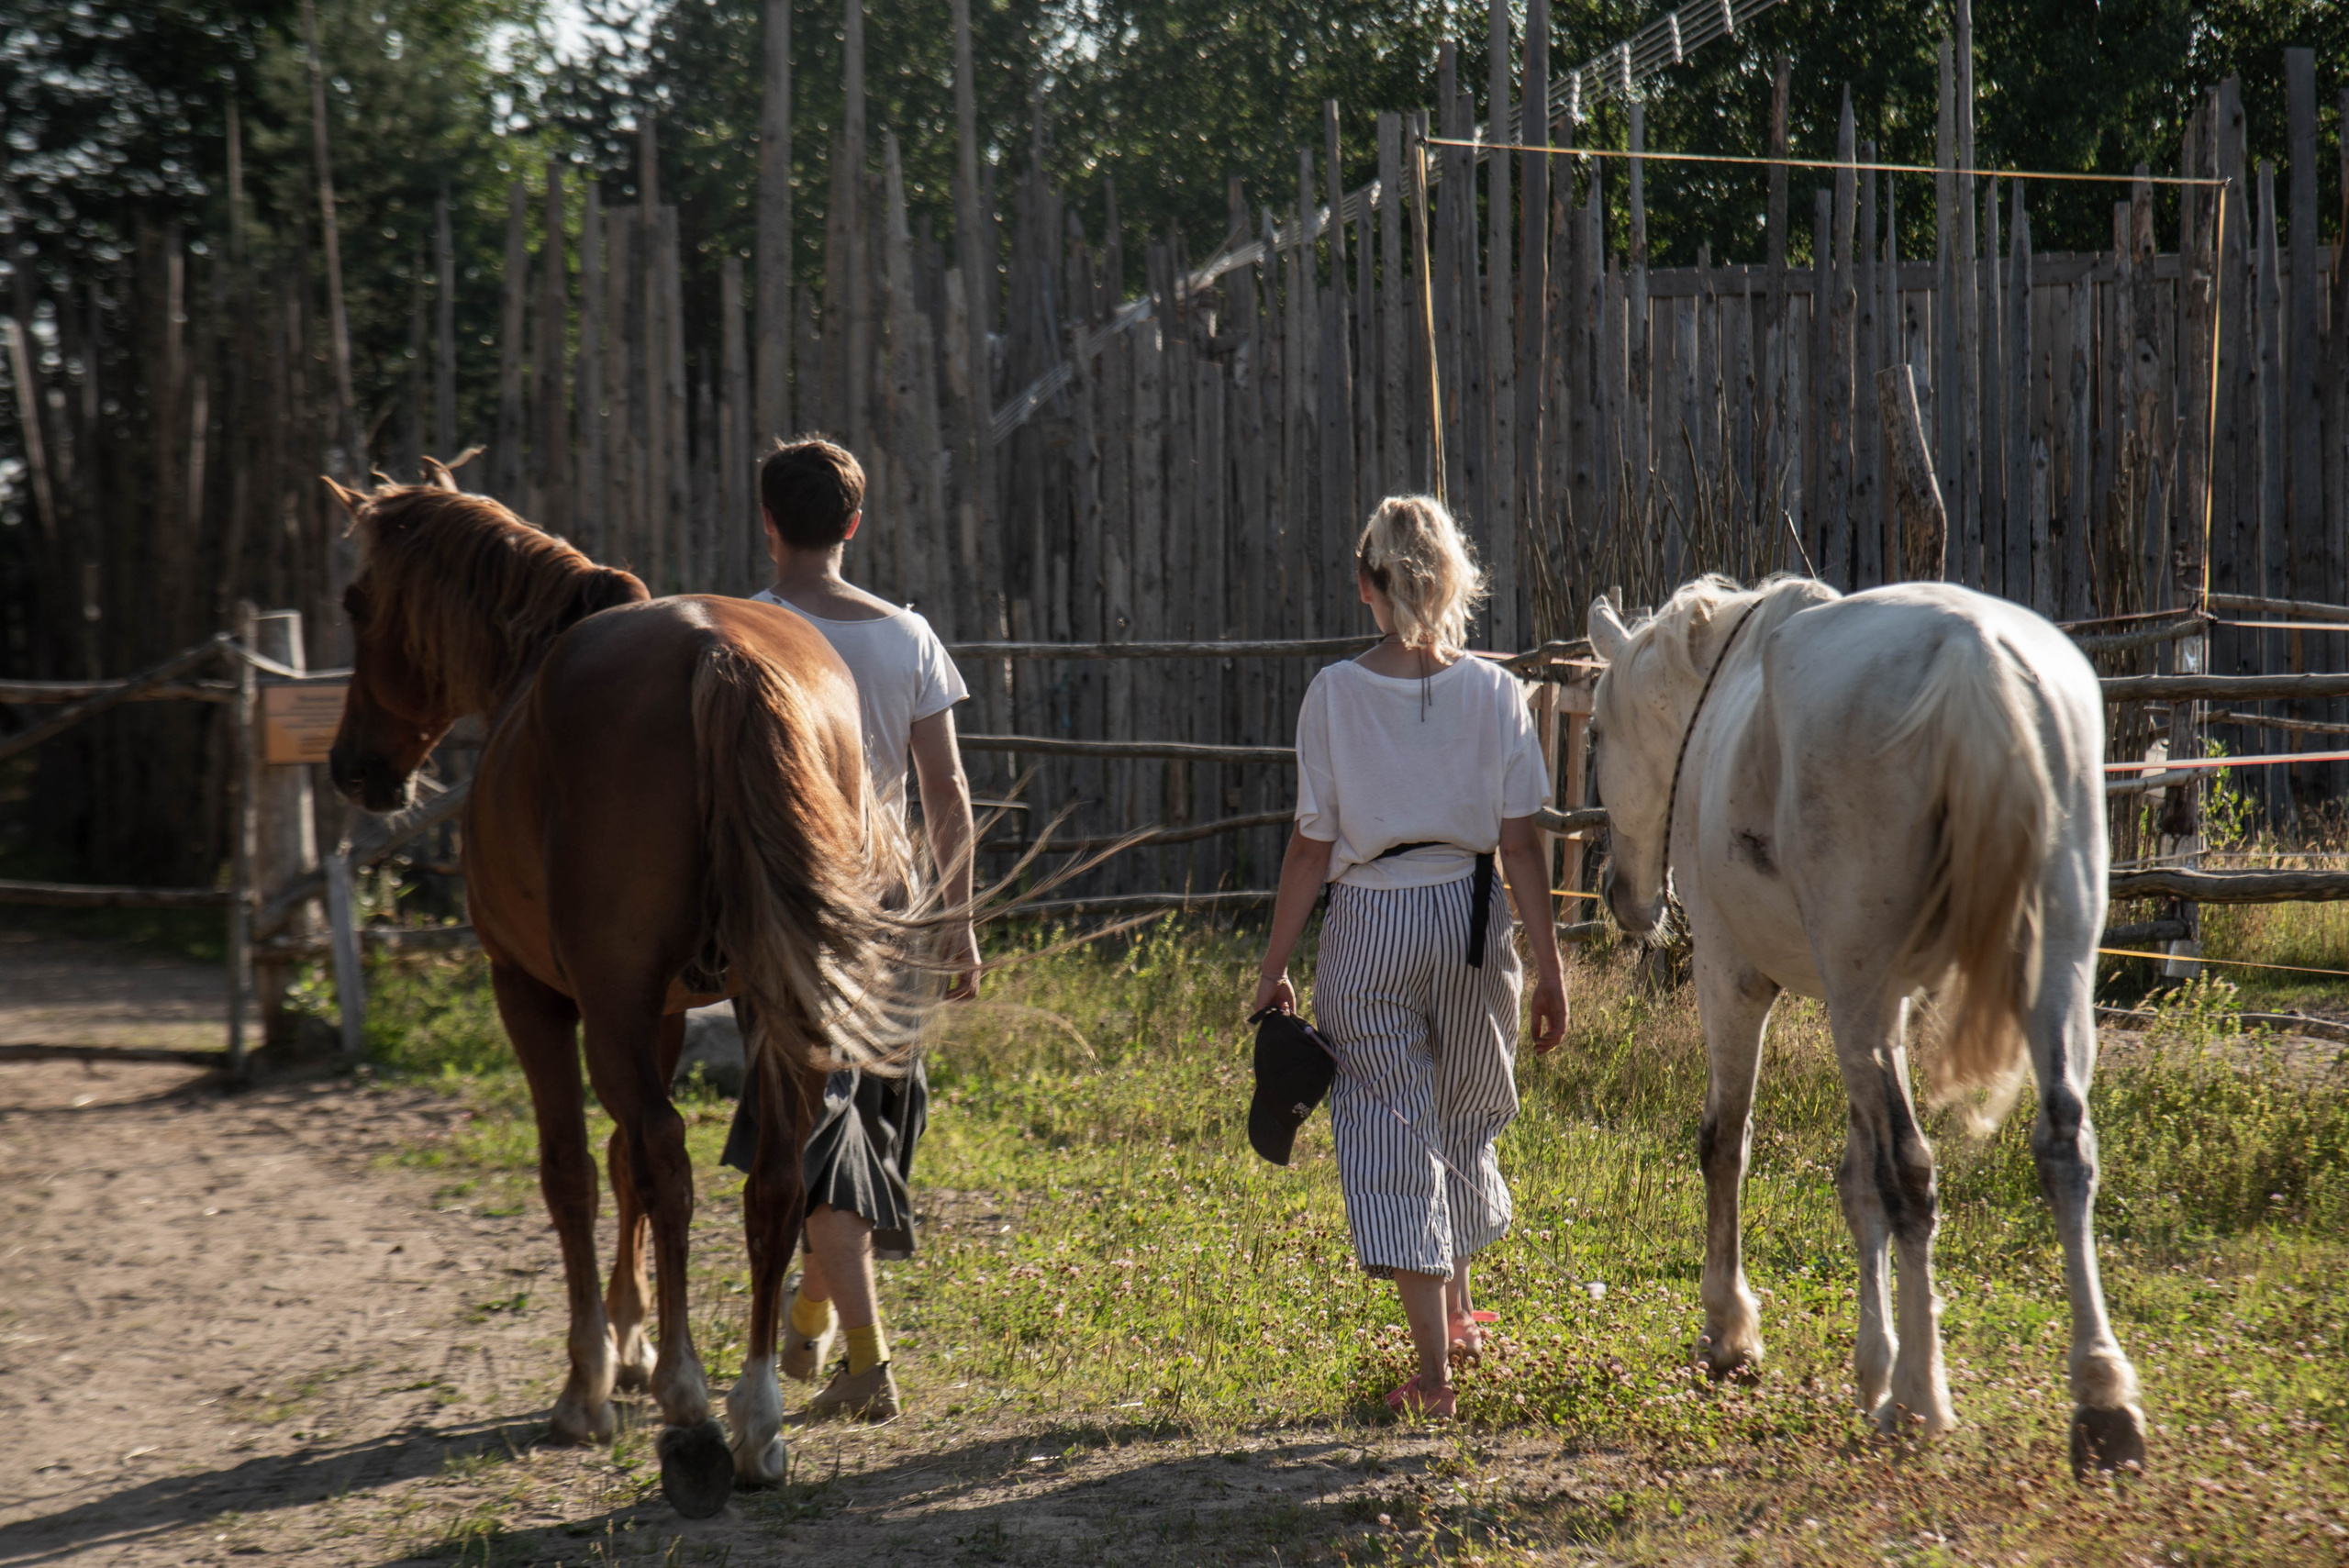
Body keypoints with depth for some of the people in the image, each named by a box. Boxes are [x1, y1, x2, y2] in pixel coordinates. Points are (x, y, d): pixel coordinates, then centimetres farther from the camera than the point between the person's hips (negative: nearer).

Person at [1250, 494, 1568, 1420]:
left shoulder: (1335, 694, -8)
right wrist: (1548, 965, 2)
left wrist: (1274, 965, 2)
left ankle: (1434, 1368, -3)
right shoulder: (1493, 692, -5)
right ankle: (1457, 1311, 42)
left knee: (1390, 1132, 3)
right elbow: (1520, 841, -5)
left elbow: (1312, 845, -6)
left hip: (1369, 921, -2)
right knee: (1464, 1119, 23)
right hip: (1472, 914, 2)